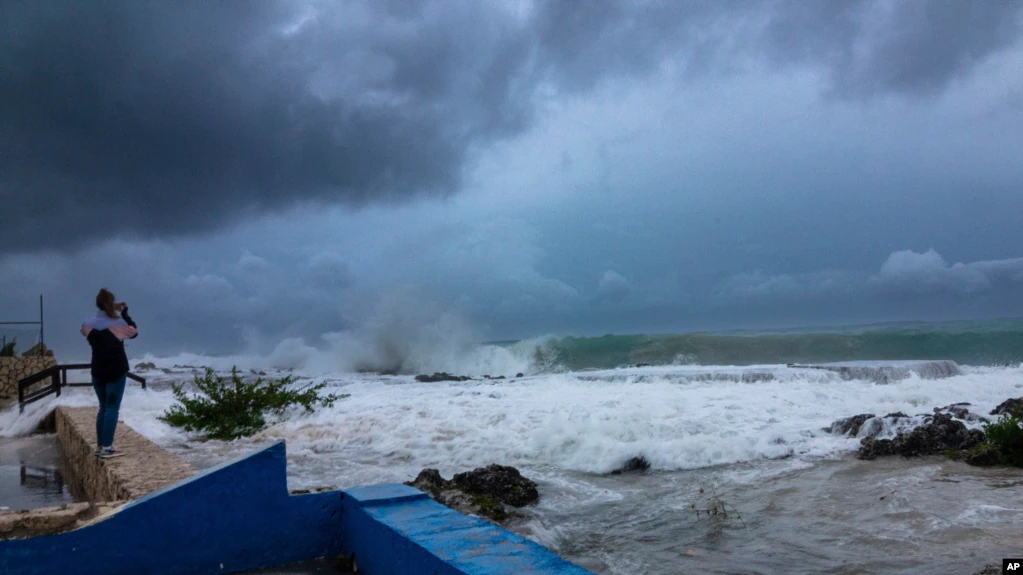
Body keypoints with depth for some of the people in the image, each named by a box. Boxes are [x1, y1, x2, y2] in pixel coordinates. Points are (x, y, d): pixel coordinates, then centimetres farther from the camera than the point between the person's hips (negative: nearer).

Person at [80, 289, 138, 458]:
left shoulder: (89, 324, -2)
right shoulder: (118, 323, -14)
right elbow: (134, 331, 2)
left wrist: (113, 312, 12)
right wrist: (125, 313, 6)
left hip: (98, 371, 5)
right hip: (116, 371, -5)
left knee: (103, 407, 16)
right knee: (112, 408, -2)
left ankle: (100, 446, 17)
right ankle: (106, 448, -5)